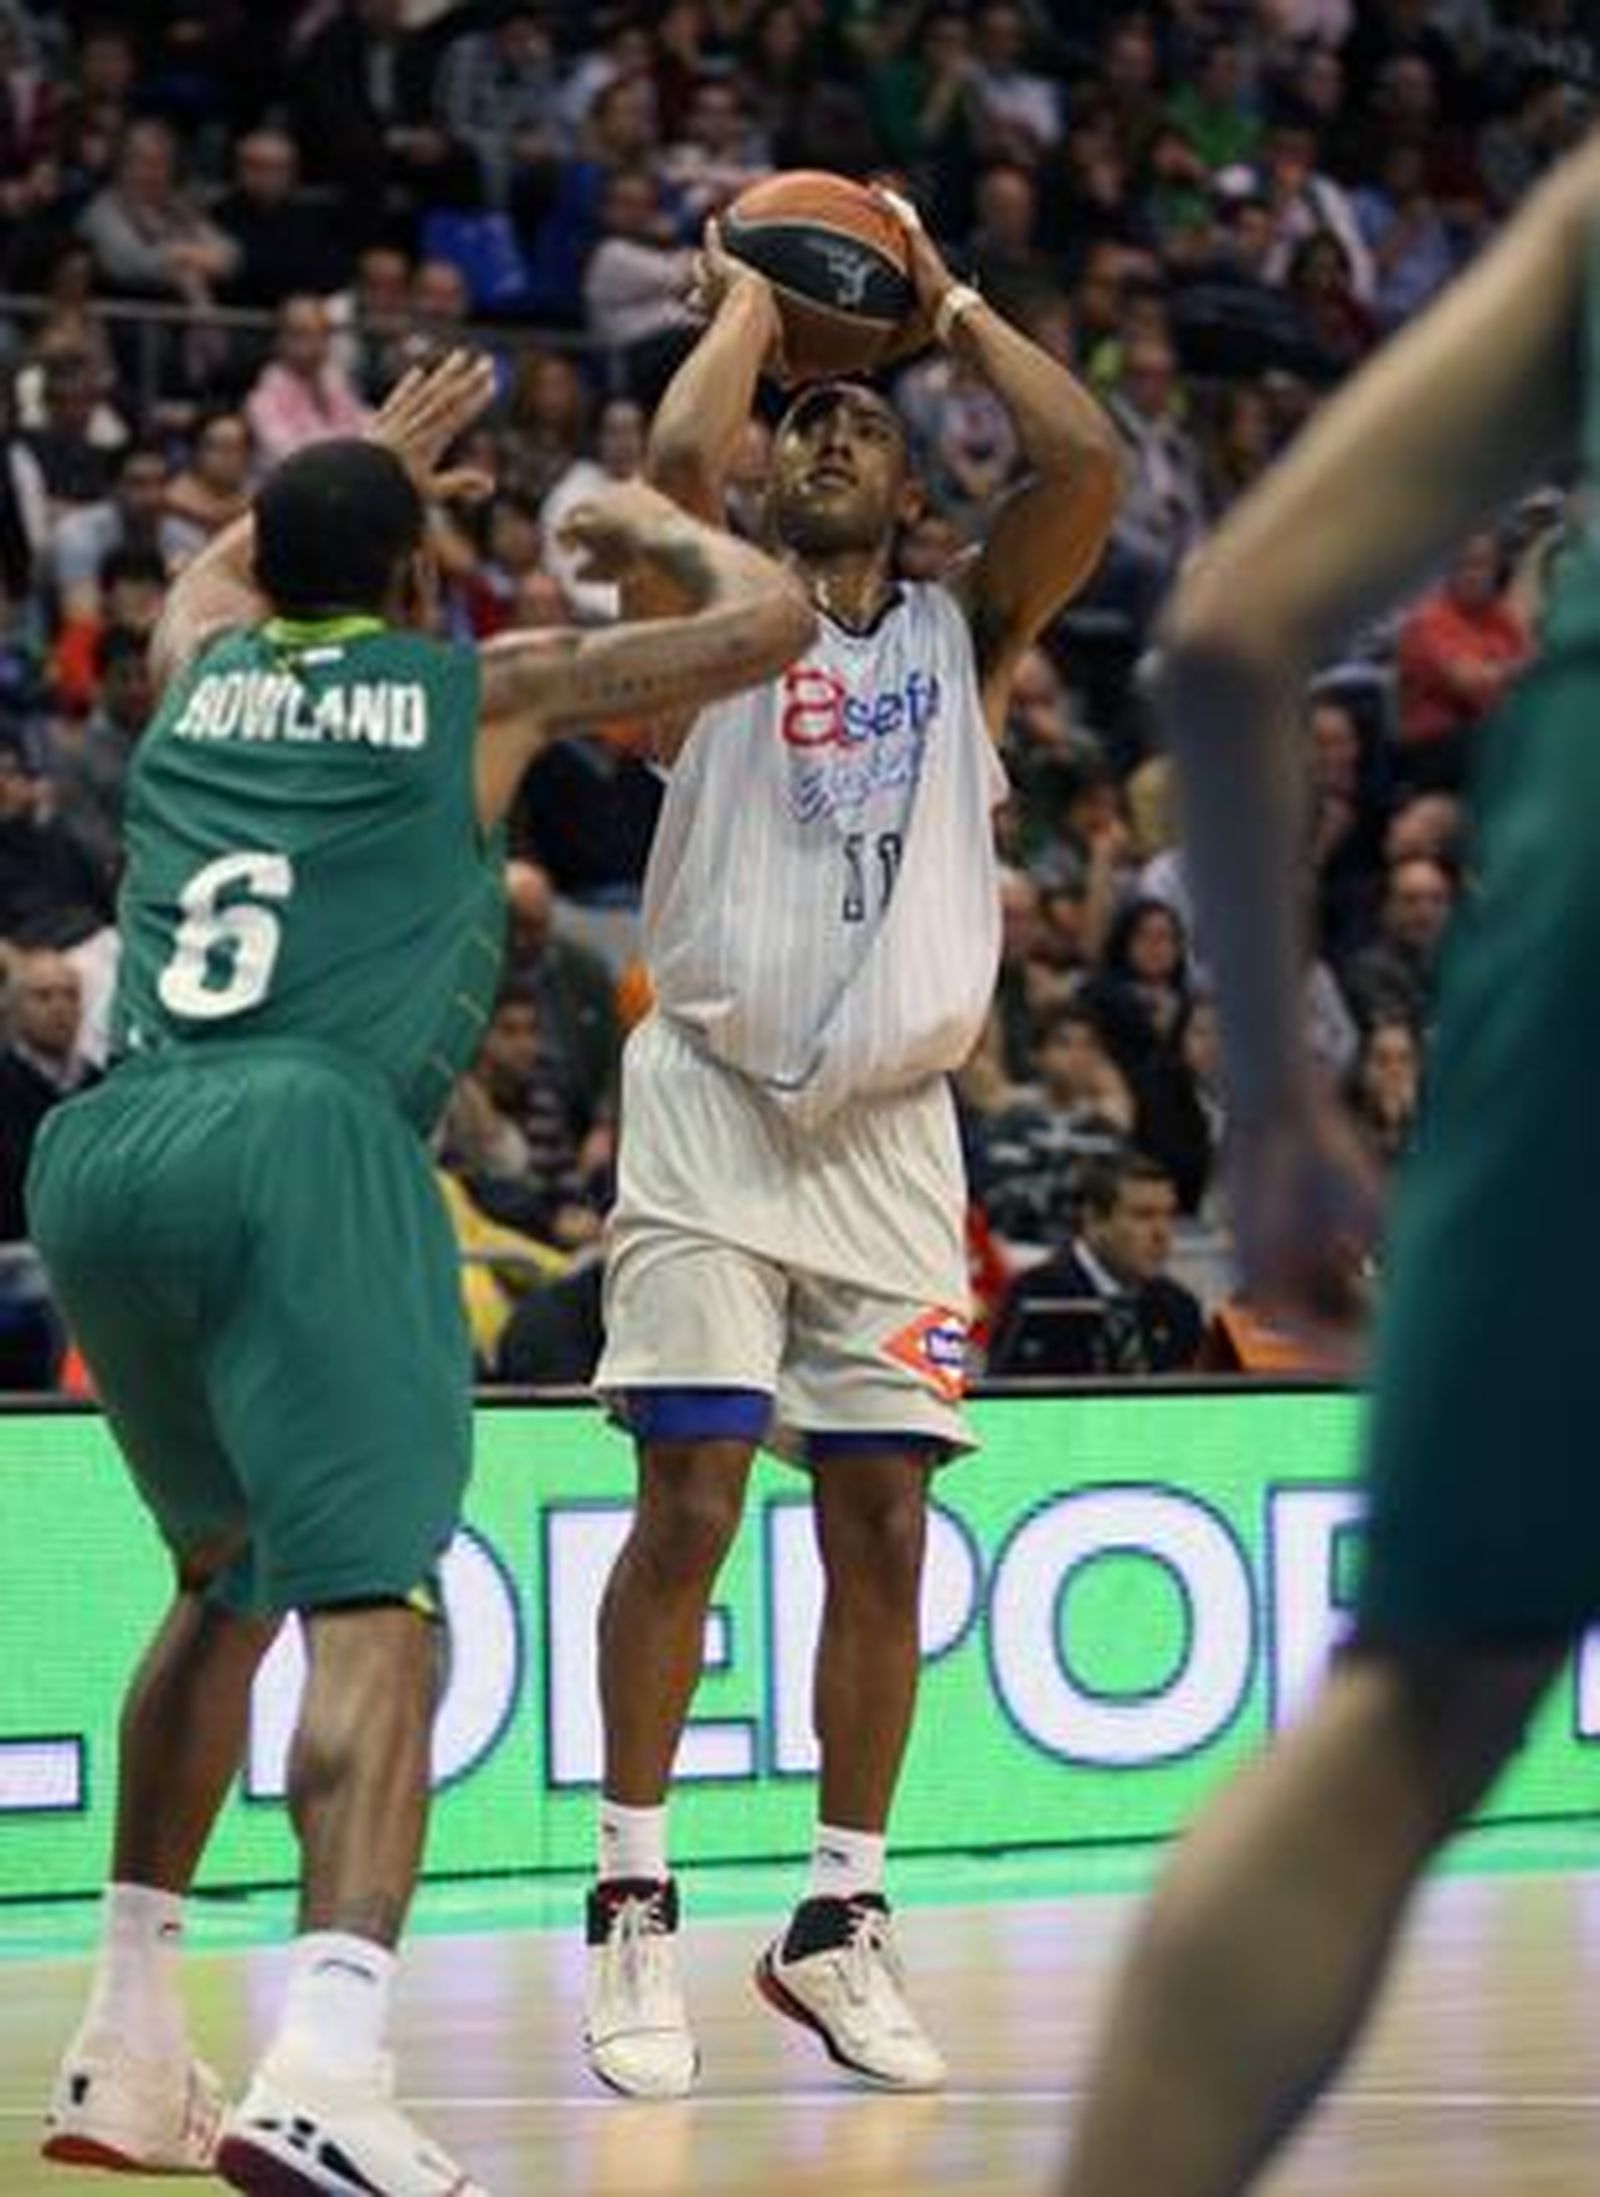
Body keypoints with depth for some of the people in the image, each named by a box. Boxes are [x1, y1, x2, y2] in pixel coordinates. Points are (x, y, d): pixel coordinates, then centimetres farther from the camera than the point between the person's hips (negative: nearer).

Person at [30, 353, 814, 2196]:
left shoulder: (199, 667, 25)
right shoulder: (481, 690, 14)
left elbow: (223, 566, 52)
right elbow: (770, 618, 19)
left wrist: (361, 469, 66)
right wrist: (661, 529, 38)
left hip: (99, 1152, 6)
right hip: (306, 1141, -5)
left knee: (228, 1573, 26)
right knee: (372, 1604, -14)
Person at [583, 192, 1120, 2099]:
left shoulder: (965, 635, 12)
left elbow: (1087, 463, -4)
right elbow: (675, 458, -16)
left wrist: (948, 307, 8)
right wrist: (750, 300, 1)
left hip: (893, 1129, 3)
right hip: (714, 1103, -3)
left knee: (882, 1534, 2)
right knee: (691, 1503, -9)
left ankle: (841, 1923, 12)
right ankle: (633, 1909, -1)